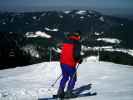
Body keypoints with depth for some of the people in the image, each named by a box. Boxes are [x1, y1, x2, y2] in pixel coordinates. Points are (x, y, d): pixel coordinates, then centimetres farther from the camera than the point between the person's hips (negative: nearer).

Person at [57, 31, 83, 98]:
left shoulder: (66, 41, 11)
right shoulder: (77, 43, -11)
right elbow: (77, 54, -18)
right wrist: (79, 60, 2)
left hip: (62, 62, 7)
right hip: (70, 64, -7)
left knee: (65, 77, 21)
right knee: (73, 78, 8)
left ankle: (60, 92, 17)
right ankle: (68, 93, 6)